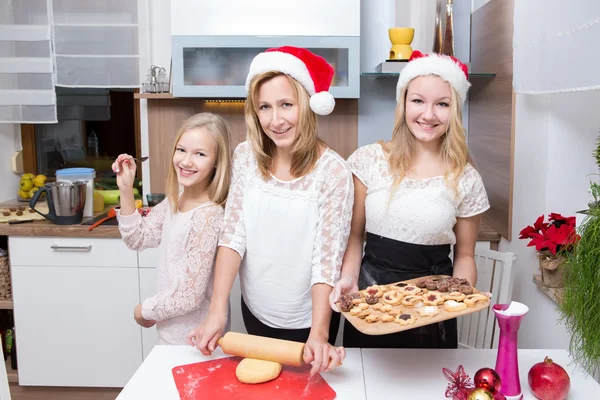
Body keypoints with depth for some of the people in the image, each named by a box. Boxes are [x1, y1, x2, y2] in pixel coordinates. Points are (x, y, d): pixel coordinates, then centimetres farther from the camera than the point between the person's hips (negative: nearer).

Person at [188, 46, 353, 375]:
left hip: (307, 320, -3)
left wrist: (319, 333, -29)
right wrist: (217, 311, -18)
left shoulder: (333, 172, -21)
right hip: (255, 310, 4)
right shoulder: (246, 156, -10)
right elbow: (233, 235, -11)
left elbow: (327, 259, -20)